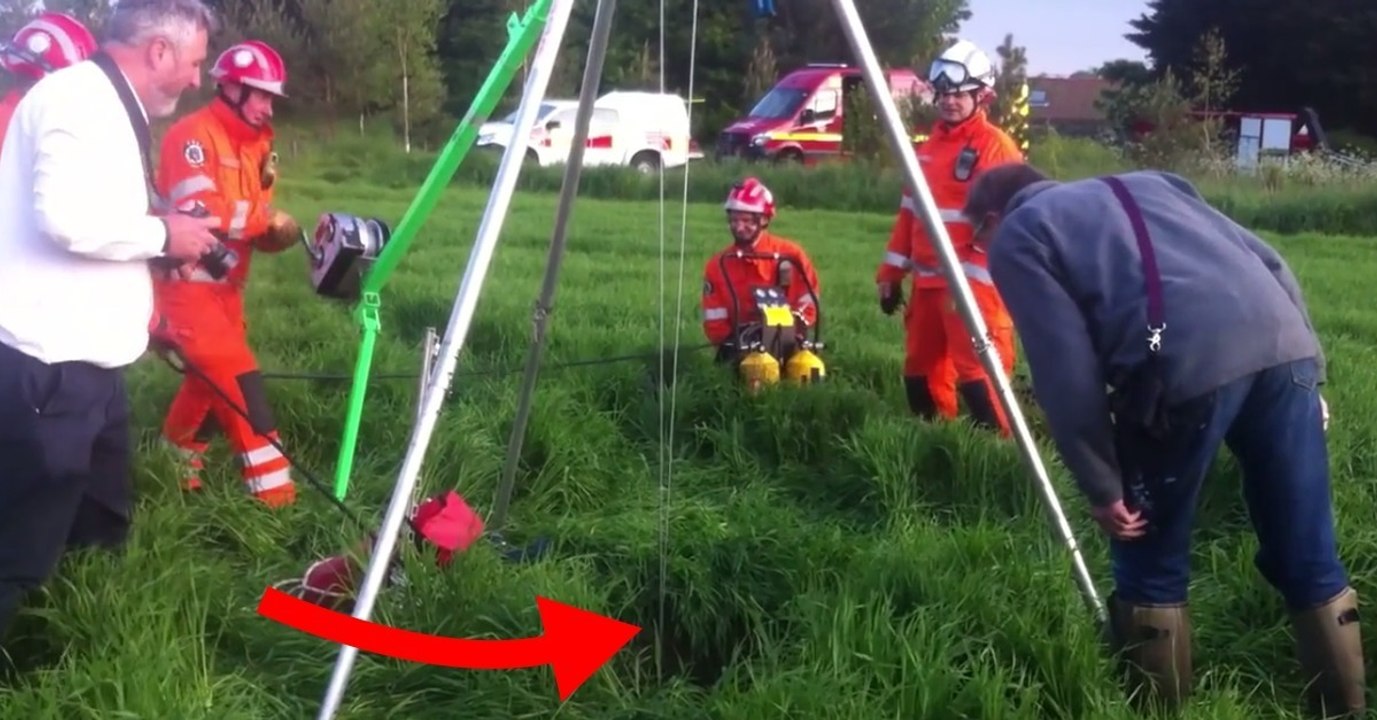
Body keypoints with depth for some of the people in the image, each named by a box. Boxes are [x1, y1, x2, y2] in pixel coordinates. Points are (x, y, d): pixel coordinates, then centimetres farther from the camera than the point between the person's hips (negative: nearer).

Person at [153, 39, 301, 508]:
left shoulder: (256, 144, 11)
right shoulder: (193, 135, -16)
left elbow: (254, 226, 12)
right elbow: (198, 215, -26)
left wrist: (280, 232, -9)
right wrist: (264, 216, -20)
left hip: (225, 283, 9)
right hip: (186, 281, -9)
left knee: (215, 377, 14)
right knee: (236, 375, -13)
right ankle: (269, 481, -10)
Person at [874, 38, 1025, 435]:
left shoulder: (997, 147, -9)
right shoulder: (929, 147, 16)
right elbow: (909, 213, 18)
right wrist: (891, 273, 16)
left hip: (973, 281, -8)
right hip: (928, 280, 8)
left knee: (975, 369, -13)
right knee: (921, 370, 13)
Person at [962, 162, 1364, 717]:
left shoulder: (1016, 239, 16)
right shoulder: (1144, 184, 34)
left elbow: (1064, 374, 2)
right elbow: (1270, 264, 26)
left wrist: (1102, 486, 8)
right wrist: (1311, 372, 26)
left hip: (1188, 367, -6)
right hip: (1286, 344, 6)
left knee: (1150, 564, 15)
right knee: (1308, 558, 17)